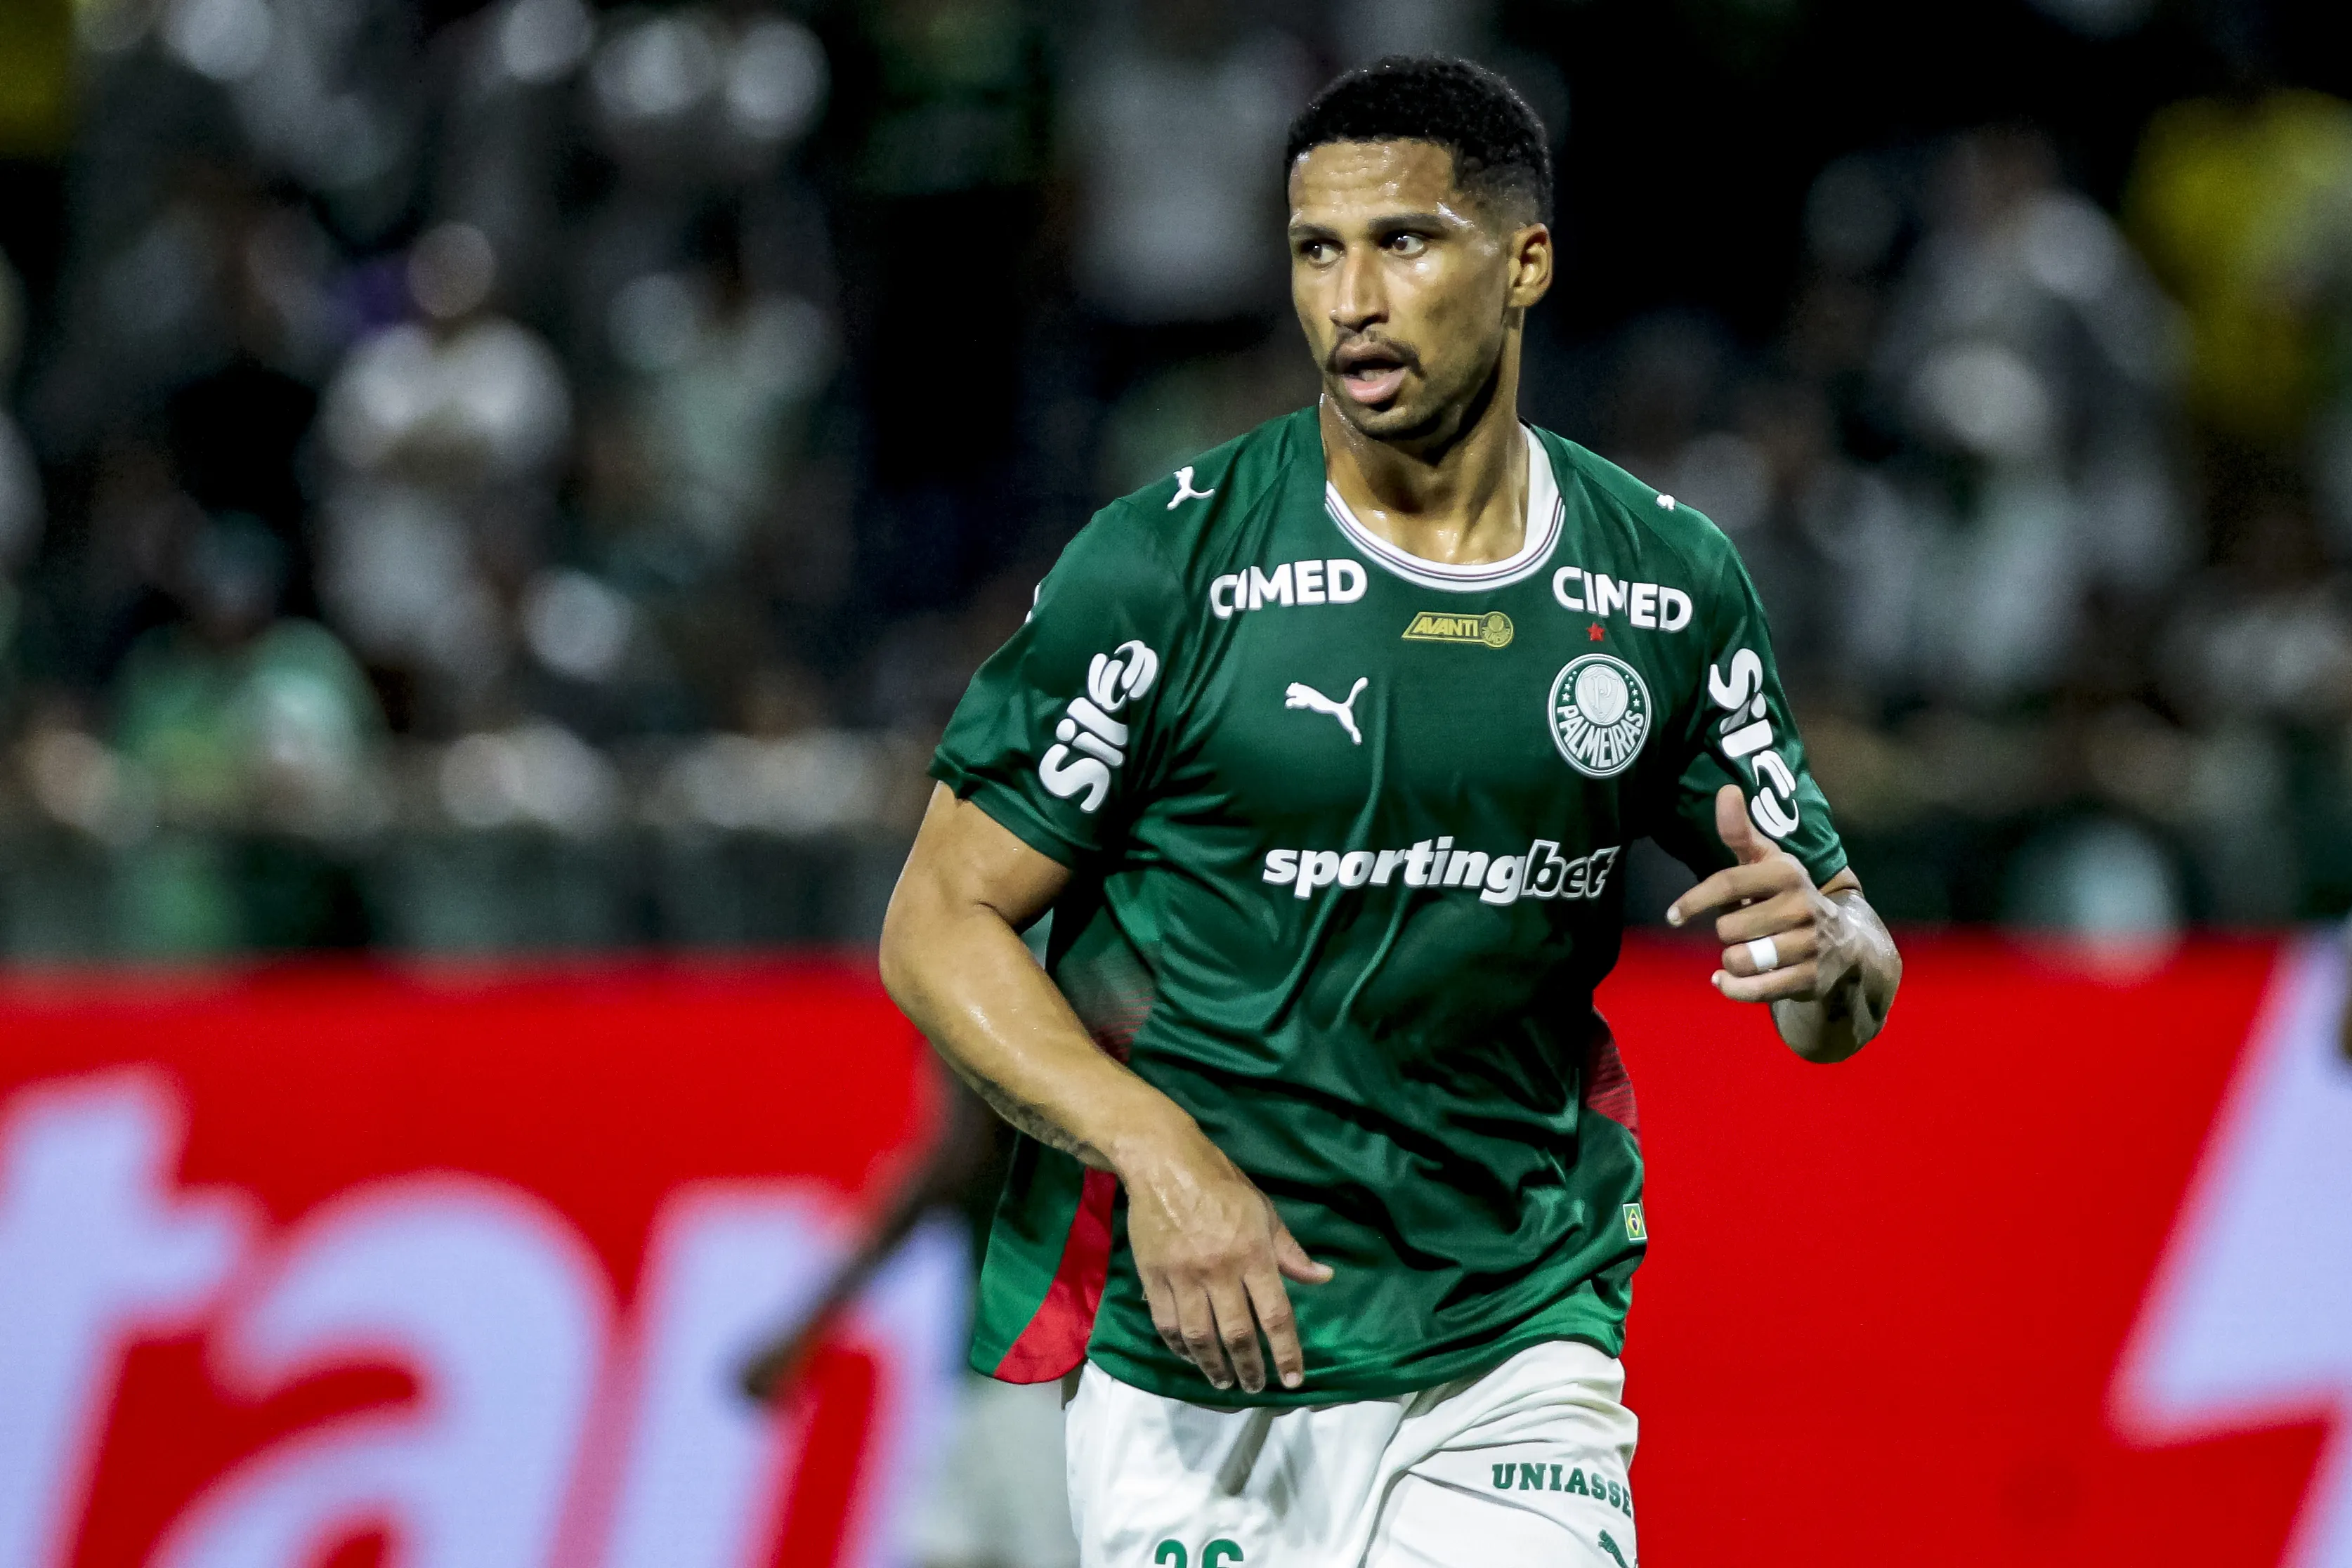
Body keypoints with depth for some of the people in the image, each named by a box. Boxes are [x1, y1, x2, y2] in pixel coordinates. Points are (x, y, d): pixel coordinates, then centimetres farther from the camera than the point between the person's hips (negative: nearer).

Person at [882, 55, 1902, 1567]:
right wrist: (1156, 1150, -21)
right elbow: (941, 922, -5)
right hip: (1188, 1356, -2)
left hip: (1515, 1358, 2)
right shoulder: (1164, 564, -7)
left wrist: (1823, 943, -14)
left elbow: (1844, 1012, 11)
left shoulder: (1671, 583, 4)